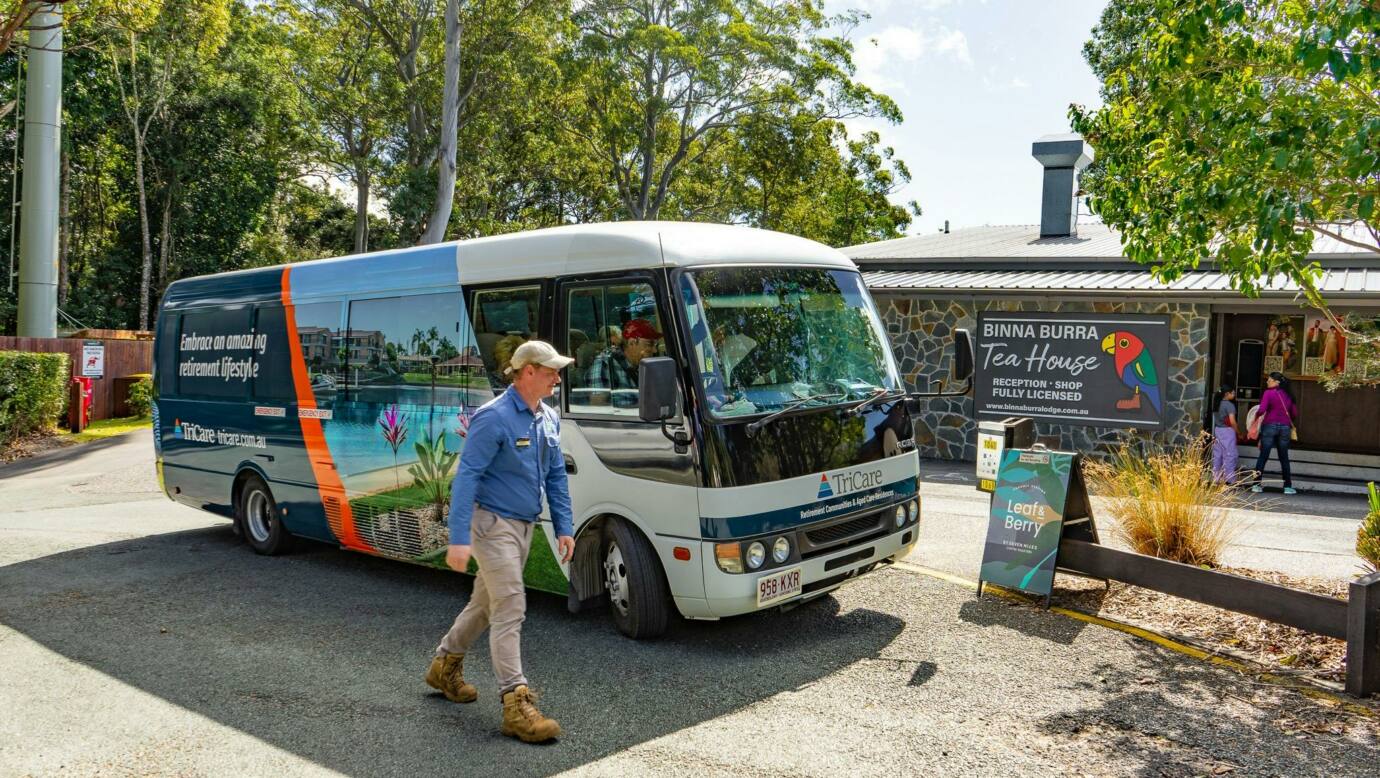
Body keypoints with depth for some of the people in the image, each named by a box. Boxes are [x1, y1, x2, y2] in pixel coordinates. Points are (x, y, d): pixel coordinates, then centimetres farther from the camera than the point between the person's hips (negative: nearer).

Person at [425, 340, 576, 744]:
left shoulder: (548, 419, 7)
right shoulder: (494, 418, -18)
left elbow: (556, 476, 15)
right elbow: (466, 478, -20)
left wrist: (563, 527, 10)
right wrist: (459, 538, -25)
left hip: (524, 527, 8)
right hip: (493, 524, -8)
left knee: (486, 602, 19)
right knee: (510, 609, -10)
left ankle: (445, 665, 39)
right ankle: (516, 703, -7)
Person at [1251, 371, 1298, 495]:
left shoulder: (1268, 393, -6)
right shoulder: (1288, 395, 10)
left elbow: (1262, 410, -16)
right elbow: (1295, 414, 11)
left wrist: (1256, 417, 3)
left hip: (1270, 425, -4)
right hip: (1285, 427, 4)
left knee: (1263, 456, 1)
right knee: (1284, 458, 12)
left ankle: (1257, 485, -2)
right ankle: (1288, 486, 12)